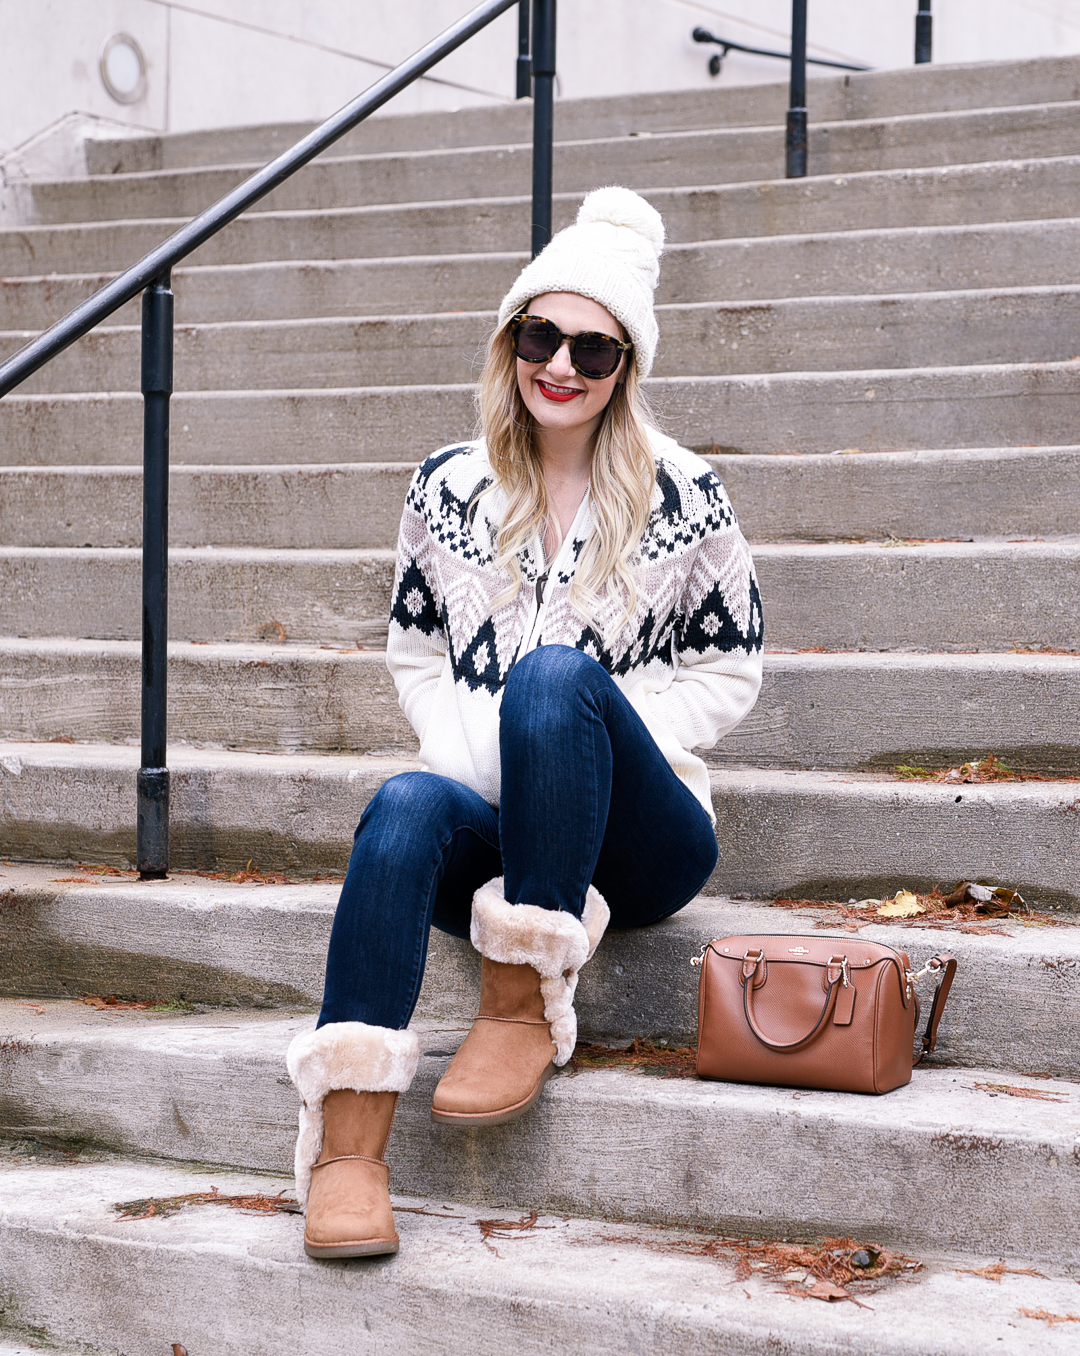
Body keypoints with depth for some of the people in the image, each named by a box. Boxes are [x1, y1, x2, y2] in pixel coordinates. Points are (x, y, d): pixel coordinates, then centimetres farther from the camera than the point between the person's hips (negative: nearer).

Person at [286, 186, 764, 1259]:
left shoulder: (682, 496, 3)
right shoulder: (449, 487, 11)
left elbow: (727, 669, 6)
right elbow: (415, 654, 16)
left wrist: (578, 745, -9)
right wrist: (468, 761, -4)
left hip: (639, 840, -2)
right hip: (492, 825, 2)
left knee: (554, 673, -33)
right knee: (408, 805, -35)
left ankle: (523, 1001, -29)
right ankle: (348, 1134, -41)